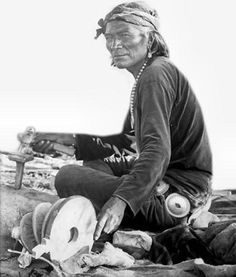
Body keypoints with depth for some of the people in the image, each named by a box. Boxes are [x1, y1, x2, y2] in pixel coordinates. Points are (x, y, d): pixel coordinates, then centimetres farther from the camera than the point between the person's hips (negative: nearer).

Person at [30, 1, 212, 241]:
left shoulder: (156, 73, -16)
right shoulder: (146, 76, 17)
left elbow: (158, 151, -29)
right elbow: (127, 142, 19)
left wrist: (120, 200, -40)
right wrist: (70, 141, 10)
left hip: (178, 193, -11)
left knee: (68, 177, -15)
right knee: (94, 162, 26)